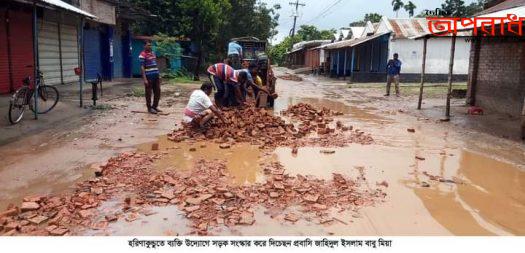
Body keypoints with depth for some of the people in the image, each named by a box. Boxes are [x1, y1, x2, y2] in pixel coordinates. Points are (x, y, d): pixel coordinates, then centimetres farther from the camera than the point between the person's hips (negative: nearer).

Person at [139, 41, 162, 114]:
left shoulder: (153, 53, 14)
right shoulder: (142, 55, -10)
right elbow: (142, 67, -13)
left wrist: (159, 75, 16)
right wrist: (144, 79, -17)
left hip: (156, 76, 7)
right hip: (148, 77, -7)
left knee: (157, 92, 11)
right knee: (148, 93, 2)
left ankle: (155, 106, 25)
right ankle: (149, 108, 12)